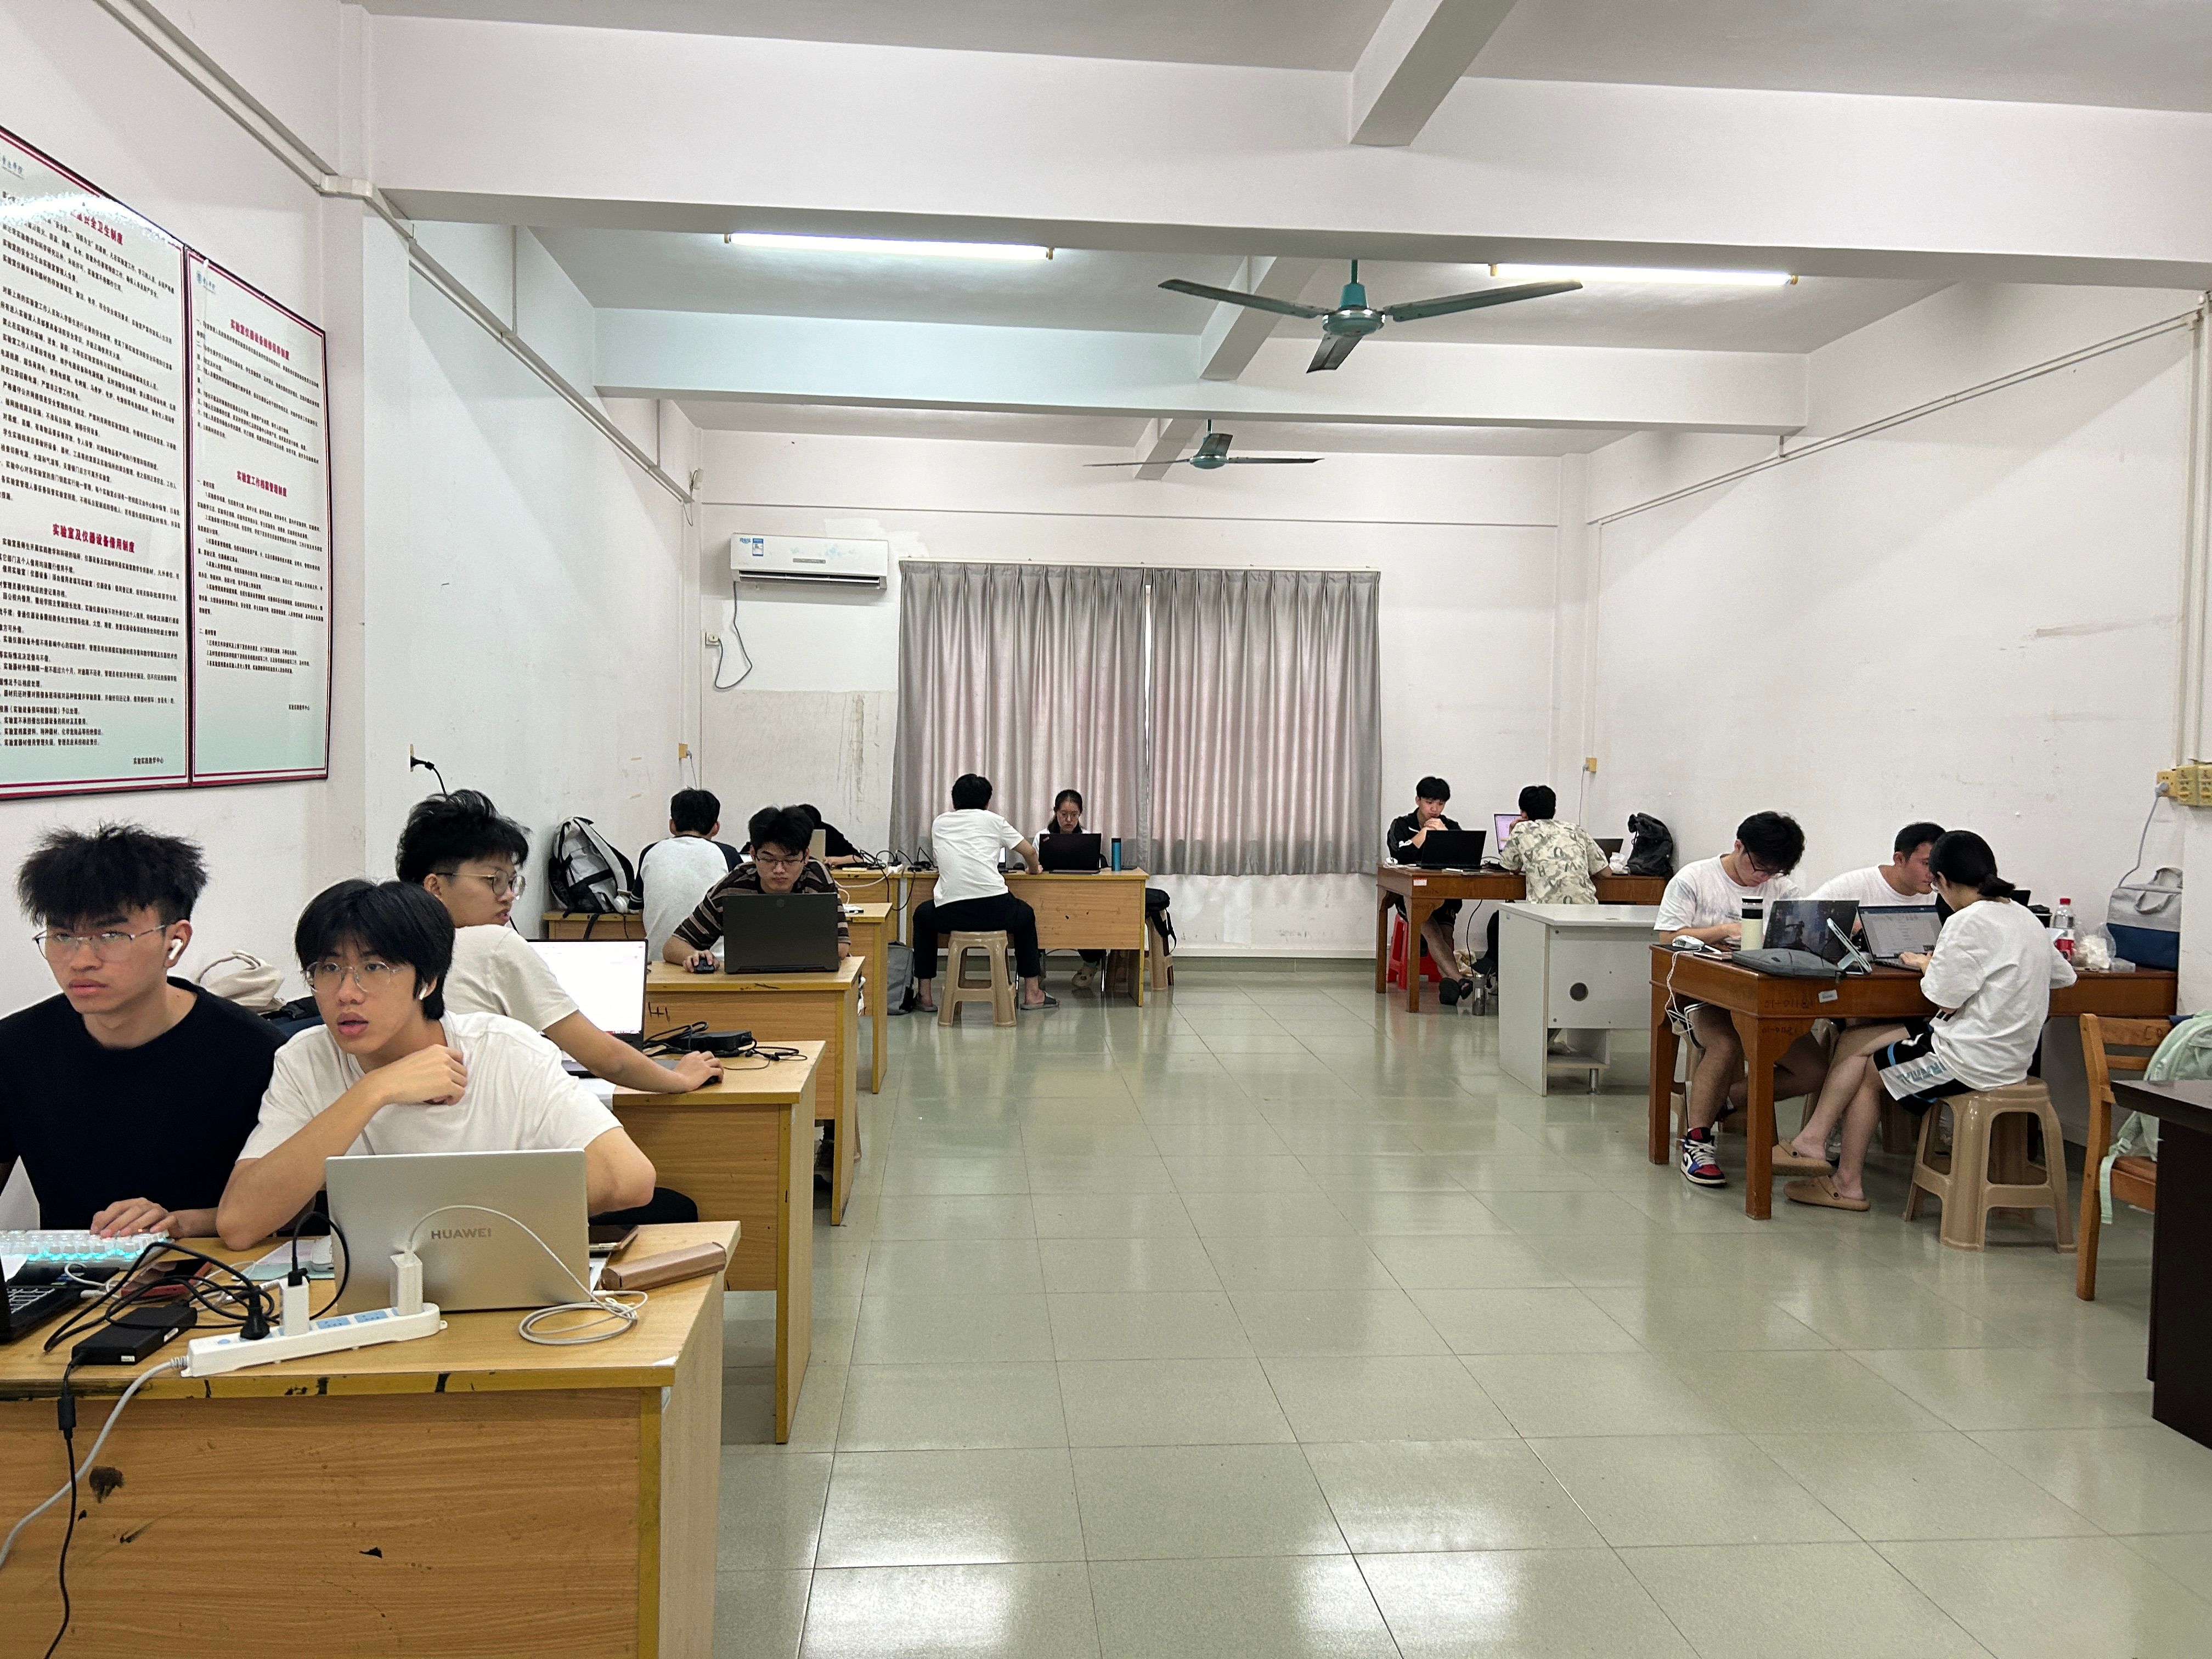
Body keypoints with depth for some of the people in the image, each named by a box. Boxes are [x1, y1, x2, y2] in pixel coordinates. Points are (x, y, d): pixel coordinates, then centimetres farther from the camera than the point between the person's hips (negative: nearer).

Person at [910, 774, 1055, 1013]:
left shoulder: (939, 823, 21)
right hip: (994, 910, -1)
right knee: (1026, 915, 33)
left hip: (951, 913, 1)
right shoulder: (992, 820, 14)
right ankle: (1033, 994, 30)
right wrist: (1035, 868, 39)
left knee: (922, 915, 35)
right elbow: (1030, 852, 16)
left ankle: (925, 994, 31)